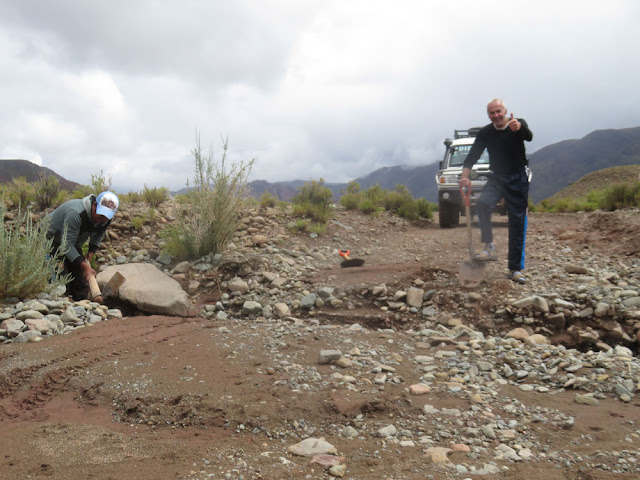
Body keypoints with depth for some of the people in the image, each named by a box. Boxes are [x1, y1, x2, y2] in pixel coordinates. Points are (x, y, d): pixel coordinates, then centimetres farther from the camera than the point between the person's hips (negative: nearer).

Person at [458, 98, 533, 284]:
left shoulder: (519, 124, -6)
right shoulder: (486, 133, 0)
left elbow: (529, 136, -28)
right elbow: (473, 155, -4)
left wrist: (519, 127, -51)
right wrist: (465, 176, -21)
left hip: (518, 179, -1)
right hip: (497, 178, 2)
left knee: (518, 223, -1)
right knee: (483, 203, -30)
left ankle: (515, 269, 5)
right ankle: (489, 247, -24)